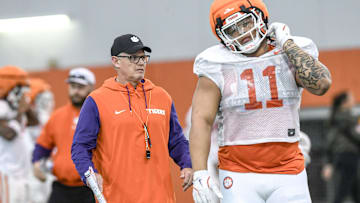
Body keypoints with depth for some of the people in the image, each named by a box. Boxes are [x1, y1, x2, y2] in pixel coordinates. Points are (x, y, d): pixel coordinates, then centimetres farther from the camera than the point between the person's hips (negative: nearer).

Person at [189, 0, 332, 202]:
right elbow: (201, 120, -7)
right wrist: (200, 173, -18)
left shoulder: (292, 56, 3)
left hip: (288, 173, 2)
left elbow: (321, 84, -15)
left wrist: (287, 44, -8)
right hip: (239, 177, -1)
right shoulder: (219, 68, -2)